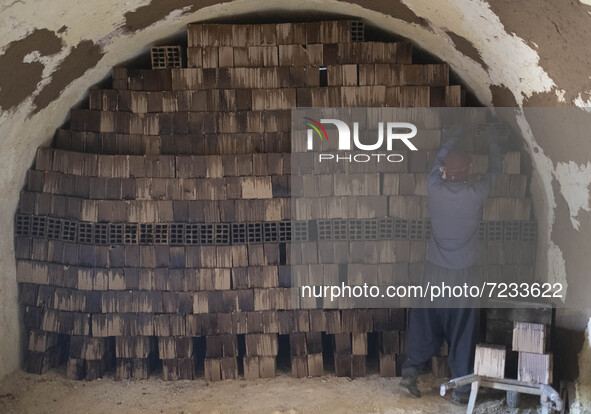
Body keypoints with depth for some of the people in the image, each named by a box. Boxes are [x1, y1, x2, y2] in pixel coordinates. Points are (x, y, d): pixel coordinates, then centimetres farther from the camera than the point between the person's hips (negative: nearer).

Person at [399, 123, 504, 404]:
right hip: (464, 274, -2)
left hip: (434, 271, 2)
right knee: (462, 330, 7)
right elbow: (495, 169, 8)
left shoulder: (434, 189, -7)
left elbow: (439, 160, 14)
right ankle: (461, 389, 13)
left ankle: (411, 369, 12)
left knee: (425, 323, 15)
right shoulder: (476, 194, -12)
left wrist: (453, 136, 30)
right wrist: (492, 140, 24)